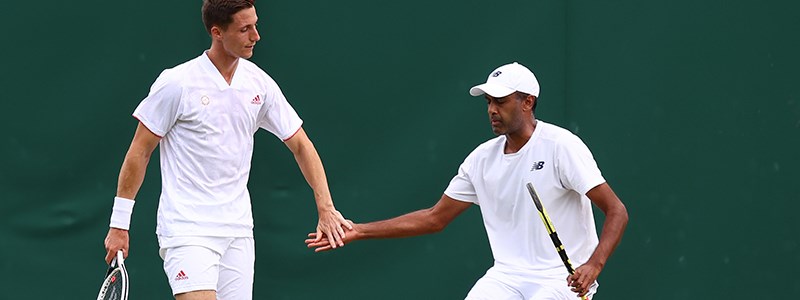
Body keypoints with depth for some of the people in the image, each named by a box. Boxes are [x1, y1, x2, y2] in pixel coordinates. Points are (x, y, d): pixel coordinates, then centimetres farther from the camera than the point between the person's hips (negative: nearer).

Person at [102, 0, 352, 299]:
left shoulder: (260, 84, 5)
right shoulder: (176, 83, -10)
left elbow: (300, 144, 11)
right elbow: (139, 153, -4)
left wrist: (326, 208, 1)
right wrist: (119, 225, -4)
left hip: (237, 231, 6)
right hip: (187, 229, -6)